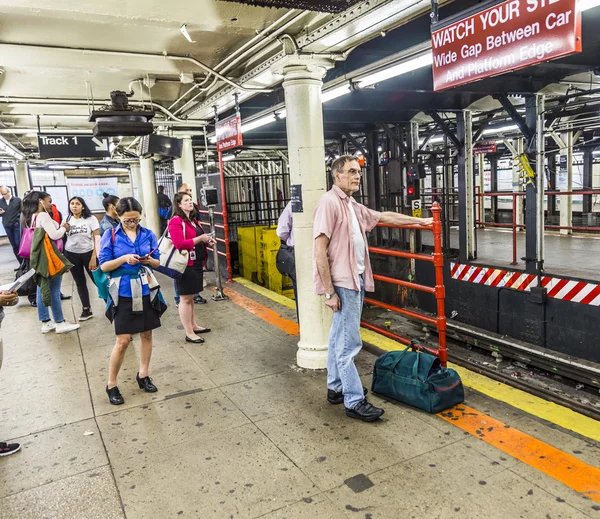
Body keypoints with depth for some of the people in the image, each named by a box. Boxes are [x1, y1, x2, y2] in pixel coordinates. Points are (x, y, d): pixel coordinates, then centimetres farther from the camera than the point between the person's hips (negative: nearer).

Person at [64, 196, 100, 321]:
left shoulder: (91, 219, -6)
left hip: (88, 253, -3)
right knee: (80, 283, 10)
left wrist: (94, 257, -14)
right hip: (71, 255, 3)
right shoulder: (66, 219, 3)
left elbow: (97, 239, -9)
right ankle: (86, 310, 19)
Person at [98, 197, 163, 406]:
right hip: (123, 294, -3)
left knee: (147, 334, 12)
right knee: (123, 340, -2)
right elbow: (104, 265, -6)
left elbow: (157, 262, 6)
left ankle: (143, 375, 30)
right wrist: (124, 258, -20)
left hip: (147, 291, 3)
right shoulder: (110, 236, -5)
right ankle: (111, 385, 15)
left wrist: (149, 260, -15)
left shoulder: (148, 234, 2)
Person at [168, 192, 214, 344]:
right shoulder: (176, 221, -14)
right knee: (185, 298, -2)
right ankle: (189, 333, 4)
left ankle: (193, 326, 28)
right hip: (185, 265, -9)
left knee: (191, 297, 18)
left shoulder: (193, 220, 17)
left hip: (196, 263, 9)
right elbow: (179, 244, -25)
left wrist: (206, 241, 10)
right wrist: (200, 238, -20)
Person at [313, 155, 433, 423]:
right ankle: (354, 402, 4)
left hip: (355, 281, 10)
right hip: (342, 284, -9)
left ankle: (335, 388, 28)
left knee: (339, 338, 17)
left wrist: (420, 221, 30)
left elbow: (385, 216, 27)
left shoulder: (354, 206, 15)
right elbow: (320, 250, -19)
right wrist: (329, 291, -20)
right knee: (349, 343, -4)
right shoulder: (329, 203, -14)